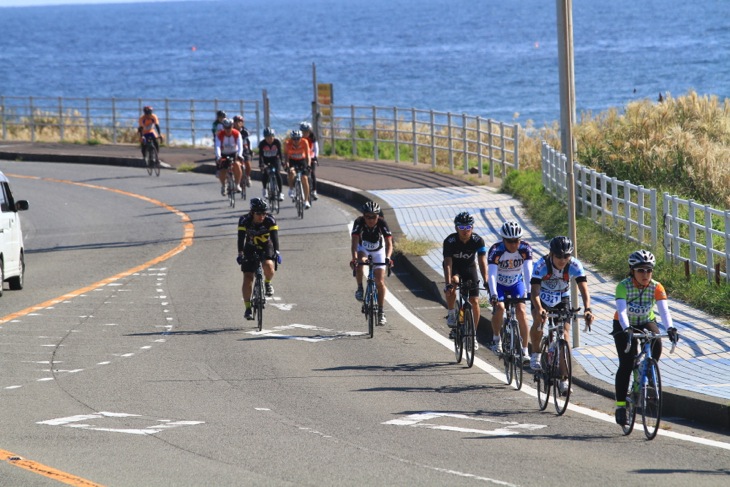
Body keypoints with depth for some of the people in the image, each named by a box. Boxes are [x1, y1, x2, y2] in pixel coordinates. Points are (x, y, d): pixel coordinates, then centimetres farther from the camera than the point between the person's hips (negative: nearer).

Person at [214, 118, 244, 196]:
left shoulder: (237, 134, -19)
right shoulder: (220, 135, -21)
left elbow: (240, 146, -27)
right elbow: (217, 147, -32)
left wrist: (239, 155, -46)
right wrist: (218, 157, -49)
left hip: (234, 154, -1)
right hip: (223, 155, 1)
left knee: (237, 165, -31)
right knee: (222, 173, -8)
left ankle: (237, 185, -18)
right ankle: (223, 186, 25)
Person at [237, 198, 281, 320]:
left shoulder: (270, 220, -23)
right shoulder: (244, 220, -23)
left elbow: (275, 236, -32)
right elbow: (241, 237, -31)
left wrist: (276, 252, -47)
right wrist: (240, 254, -45)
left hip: (266, 247, -1)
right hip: (251, 249, 1)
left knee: (268, 266, -31)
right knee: (248, 278, -11)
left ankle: (267, 282, 2)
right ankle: (248, 308, -4)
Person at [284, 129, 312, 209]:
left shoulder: (304, 142, -24)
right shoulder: (288, 143, -25)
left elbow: (307, 155, -27)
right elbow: (286, 155, -30)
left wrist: (308, 165, -41)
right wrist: (287, 166, -44)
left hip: (302, 160, 1)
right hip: (292, 161, -1)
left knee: (304, 178, -11)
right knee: (291, 172, -33)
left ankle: (306, 201, -3)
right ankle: (291, 190, -10)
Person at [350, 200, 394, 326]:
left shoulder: (382, 223, -29)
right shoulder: (359, 222, -29)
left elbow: (389, 243, -37)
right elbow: (354, 241, -38)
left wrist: (388, 258, -55)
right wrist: (354, 258, -54)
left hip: (378, 251, 0)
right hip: (363, 248, 0)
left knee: (380, 282, -7)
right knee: (359, 262, -36)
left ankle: (381, 312, 4)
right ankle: (360, 288, -16)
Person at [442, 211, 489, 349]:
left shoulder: (478, 241, -24)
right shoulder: (450, 241, -28)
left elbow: (482, 262, -29)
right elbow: (448, 264, -33)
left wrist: (486, 281, -42)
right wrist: (448, 283, -46)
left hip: (469, 267, 2)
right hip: (454, 267, -2)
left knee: (474, 301, -6)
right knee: (453, 282, -35)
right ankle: (452, 314, -14)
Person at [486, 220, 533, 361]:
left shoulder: (525, 249, -24)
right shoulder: (496, 250, -28)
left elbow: (528, 271, -32)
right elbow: (492, 274, -37)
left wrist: (530, 291, -46)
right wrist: (493, 294, -51)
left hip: (517, 283, 1)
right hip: (499, 284, -1)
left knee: (521, 311, -17)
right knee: (499, 308, -25)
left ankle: (524, 350, -11)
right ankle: (496, 339, 0)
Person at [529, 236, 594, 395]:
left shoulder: (575, 265, -27)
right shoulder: (541, 265, -32)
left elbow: (583, 288, -34)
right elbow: (534, 290, -40)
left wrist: (587, 309, -51)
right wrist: (539, 310, -57)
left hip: (562, 299, 1)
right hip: (542, 298, -1)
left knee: (564, 334, -11)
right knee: (538, 321, -29)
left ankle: (564, 380, -6)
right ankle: (536, 354, -1)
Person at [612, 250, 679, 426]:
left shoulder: (656, 287, -20)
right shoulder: (623, 286, -26)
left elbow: (664, 310, -31)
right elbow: (621, 310, -38)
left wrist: (670, 328, -49)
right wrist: (626, 329, -56)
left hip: (646, 322, 2)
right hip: (624, 325, -2)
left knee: (656, 343, -29)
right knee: (626, 364, -15)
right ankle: (620, 405, -7)